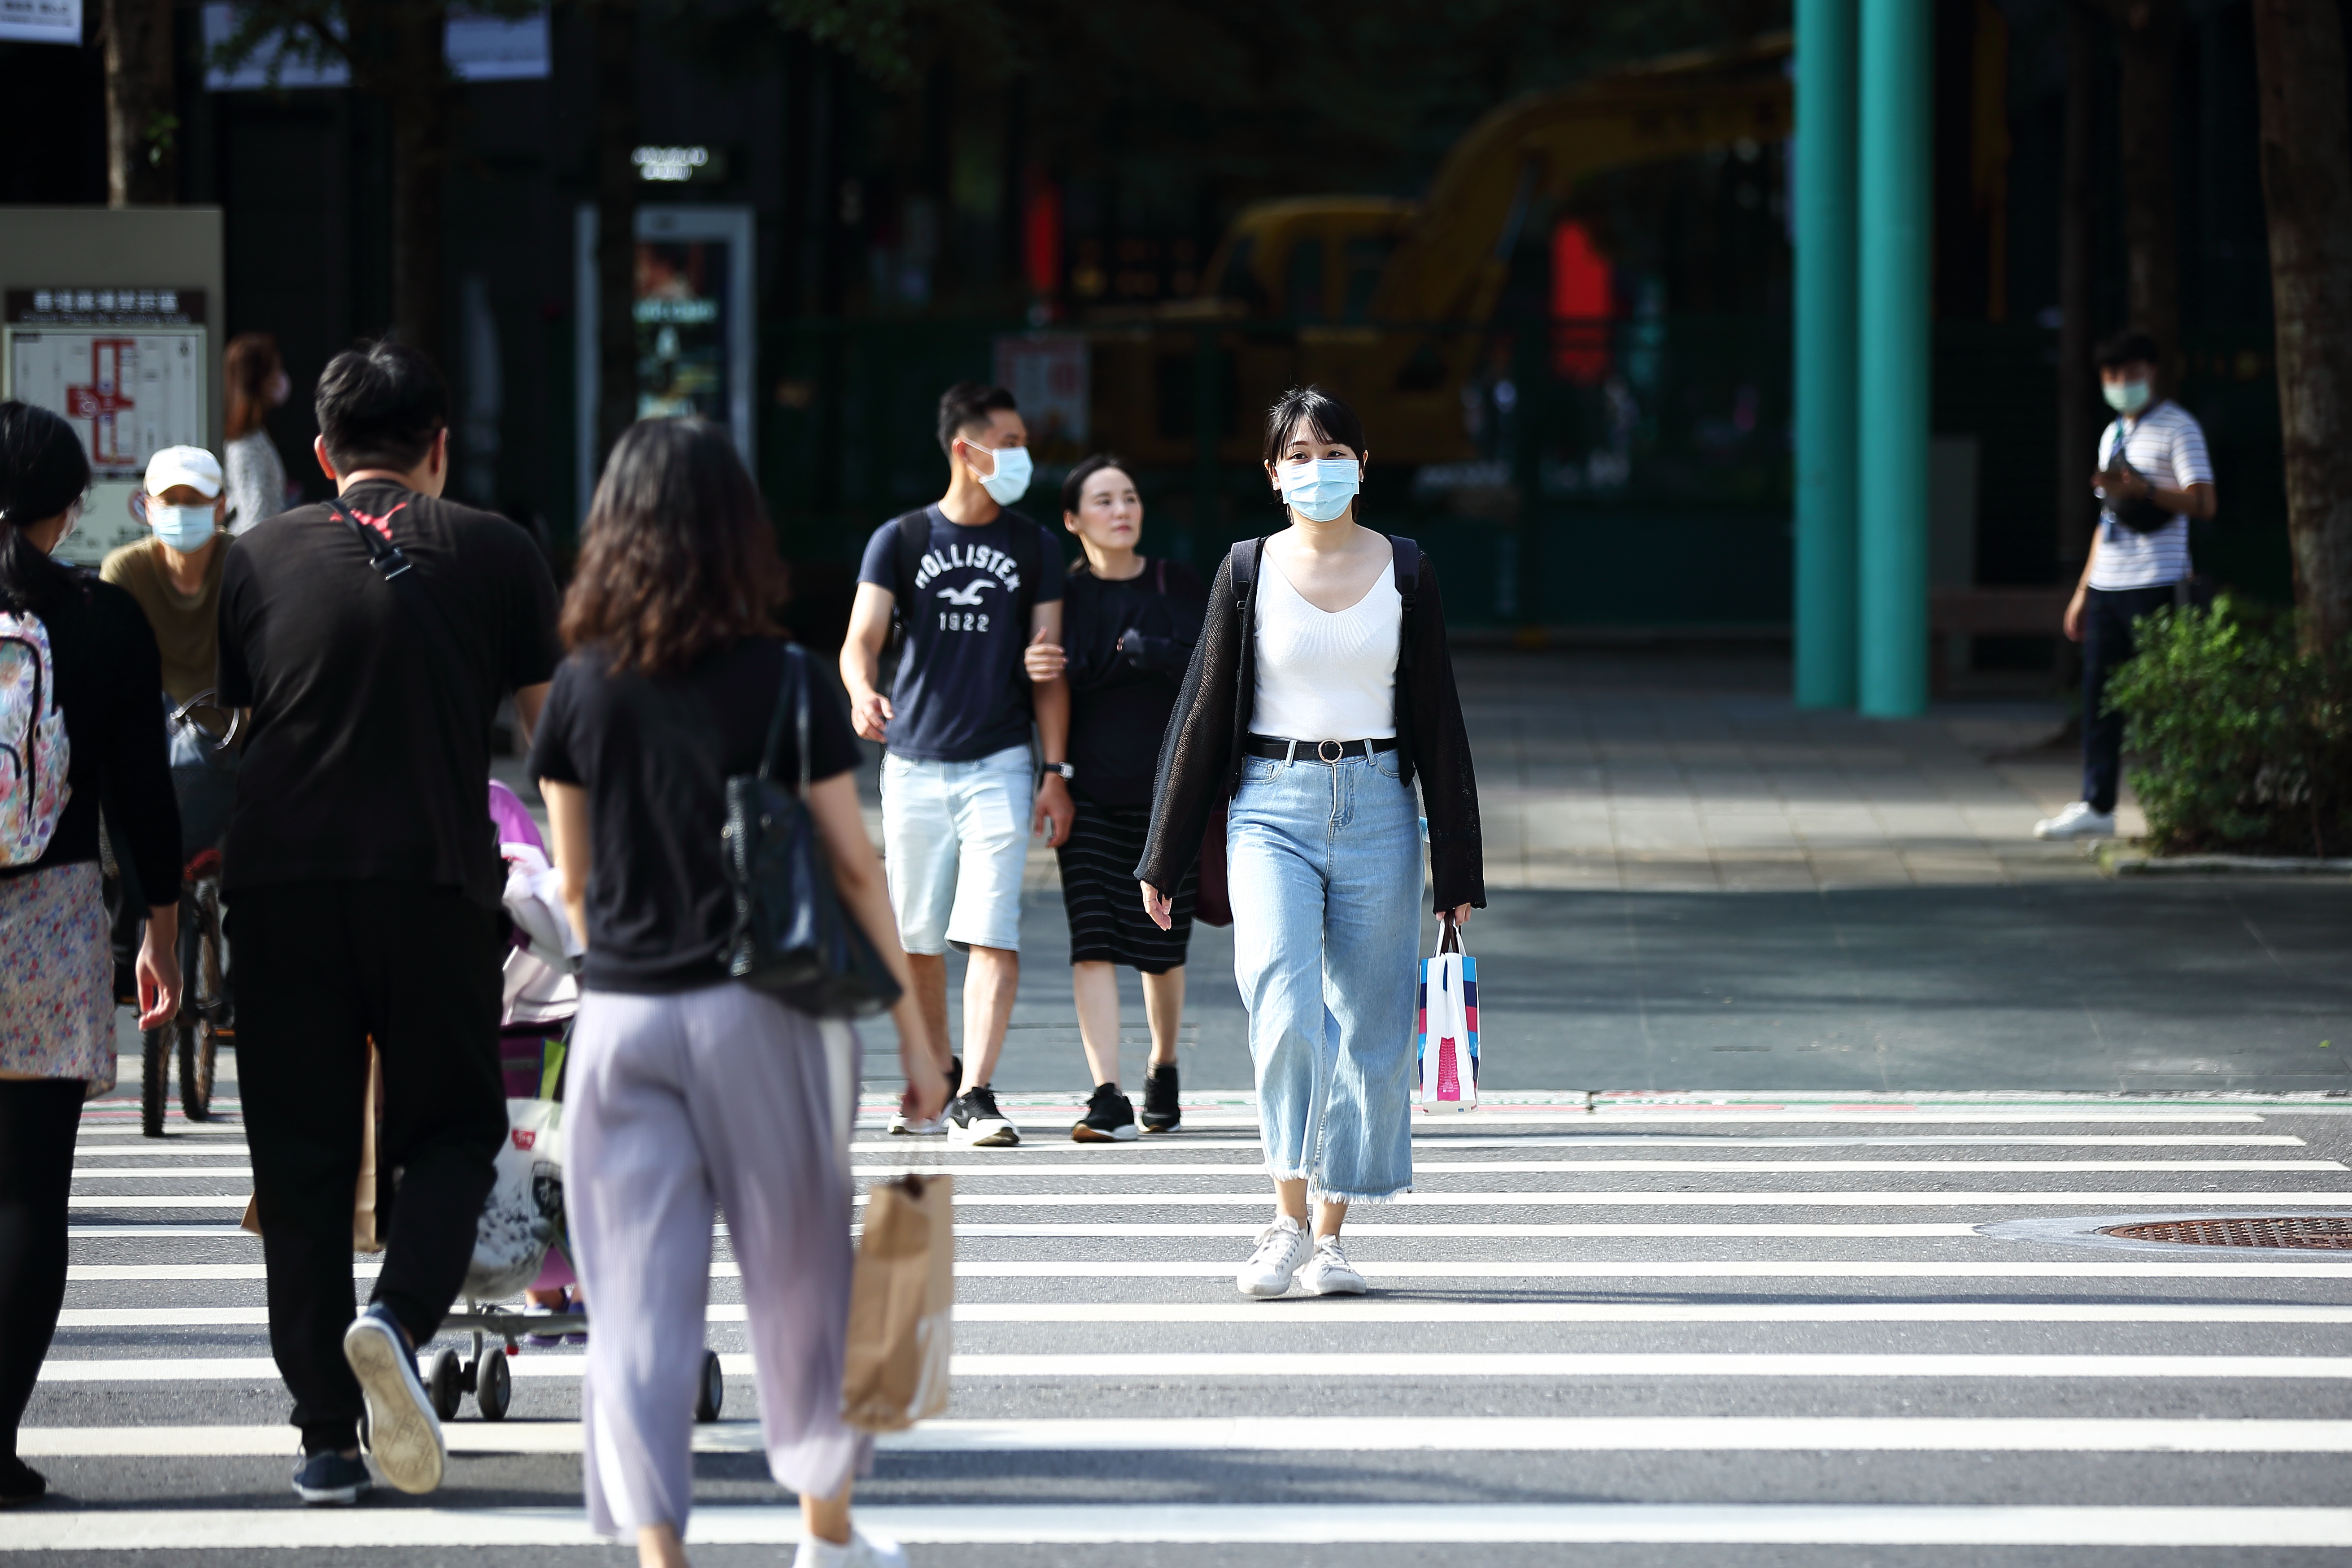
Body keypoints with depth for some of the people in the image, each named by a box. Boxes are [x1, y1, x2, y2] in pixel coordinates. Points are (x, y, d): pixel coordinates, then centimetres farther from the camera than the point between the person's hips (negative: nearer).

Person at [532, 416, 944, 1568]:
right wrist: (914, 1033, 2)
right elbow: (852, 869, -4)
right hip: (759, 1011, -1)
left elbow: (575, 880, 7)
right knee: (798, 1278, 15)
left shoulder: (582, 689, 0)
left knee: (638, 1300, 1)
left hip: (621, 1014, 1)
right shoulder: (783, 685, -7)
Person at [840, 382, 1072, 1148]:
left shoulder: (1033, 548, 8)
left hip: (998, 767, -1)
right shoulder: (901, 540, 4)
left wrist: (1056, 772, 1)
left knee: (993, 933, -13)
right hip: (913, 764, 1)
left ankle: (974, 1099, -17)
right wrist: (862, 692, -29)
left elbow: (1047, 666, 8)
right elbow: (862, 638, -6)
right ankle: (937, 1079, 24)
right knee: (917, 939, 7)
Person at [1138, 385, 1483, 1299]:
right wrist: (1163, 860, 7)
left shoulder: (1405, 573, 6)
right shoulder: (1249, 572, 4)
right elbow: (1203, 714, 8)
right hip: (1273, 808, -1)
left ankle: (1329, 1237, 12)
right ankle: (1288, 1219, -12)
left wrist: (1458, 871, 6)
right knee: (1284, 1007, -20)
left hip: (1376, 809, 1)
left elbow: (1438, 722, 9)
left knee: (1369, 1026, 2)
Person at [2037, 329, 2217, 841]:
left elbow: (2203, 505, -14)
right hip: (2107, 585, 7)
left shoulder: (2177, 428, -3)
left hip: (2154, 585, -7)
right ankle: (2096, 806, 8)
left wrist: (2144, 490, -28)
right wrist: (2083, 591, 22)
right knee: (2098, 695, 5)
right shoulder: (2112, 435, 21)